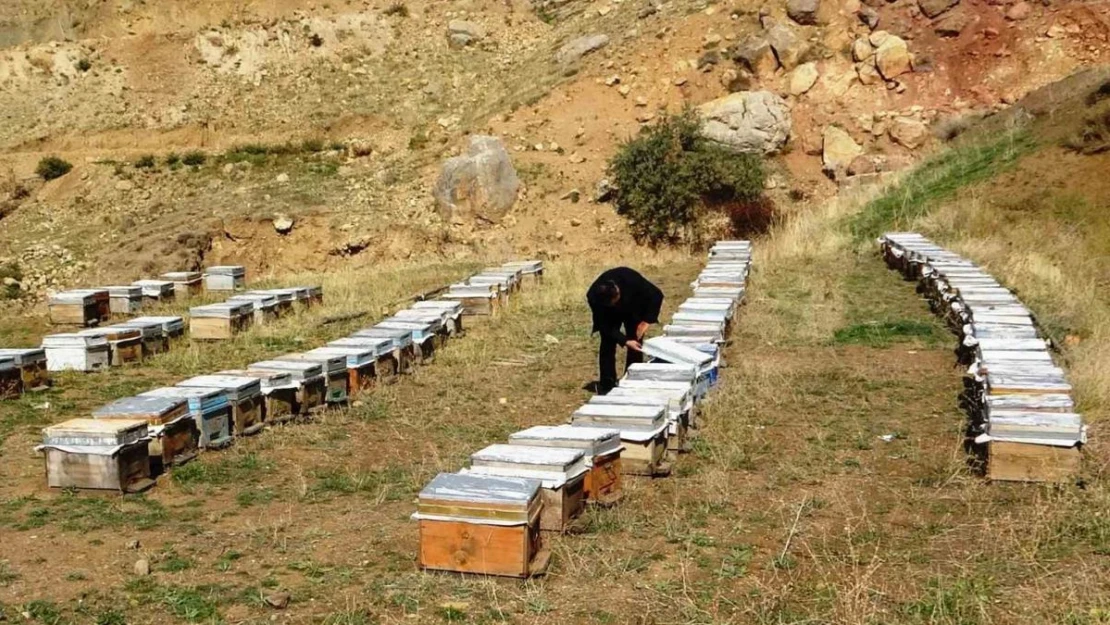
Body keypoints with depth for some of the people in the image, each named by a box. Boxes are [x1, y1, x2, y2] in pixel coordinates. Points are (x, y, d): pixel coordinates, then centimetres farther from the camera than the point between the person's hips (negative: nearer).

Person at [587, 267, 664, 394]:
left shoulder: (630, 279, -41)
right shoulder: (593, 297, -37)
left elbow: (656, 295, -28)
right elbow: (605, 325, -28)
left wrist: (647, 320, -33)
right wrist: (625, 341, -39)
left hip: (634, 310, 0)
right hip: (609, 315, 0)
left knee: (636, 346, -8)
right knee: (607, 344, -9)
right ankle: (607, 386, -2)